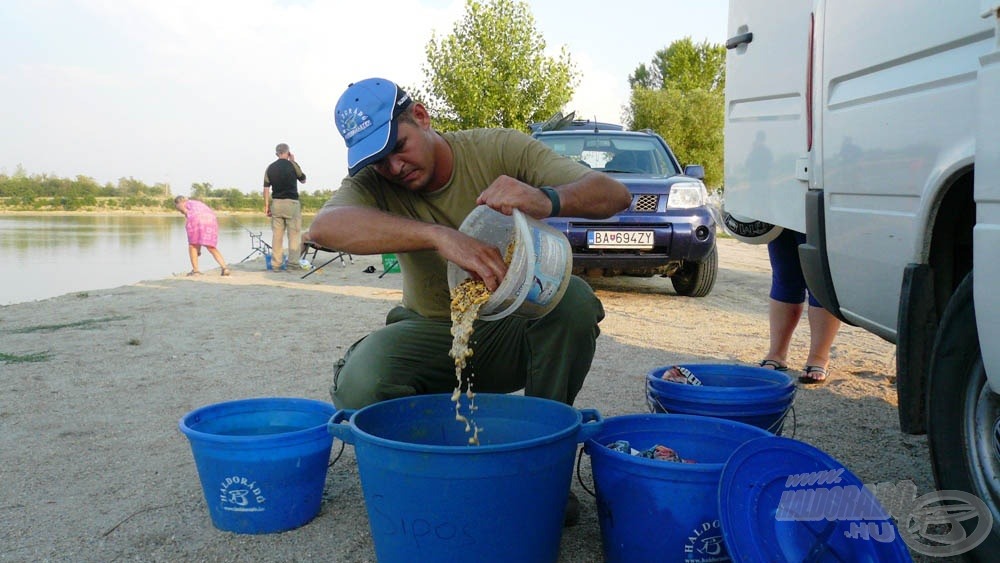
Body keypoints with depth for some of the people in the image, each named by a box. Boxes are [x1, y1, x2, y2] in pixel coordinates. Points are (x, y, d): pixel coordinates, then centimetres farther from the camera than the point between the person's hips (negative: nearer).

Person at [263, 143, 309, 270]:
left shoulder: (270, 168, 5)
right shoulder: (292, 165, -4)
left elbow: (266, 188, 3)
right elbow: (303, 180, 12)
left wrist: (266, 206, 9)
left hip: (276, 203, 4)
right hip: (291, 202, -4)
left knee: (277, 234, 5)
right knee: (294, 233, 2)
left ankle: (276, 263, 5)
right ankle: (294, 260, -1)